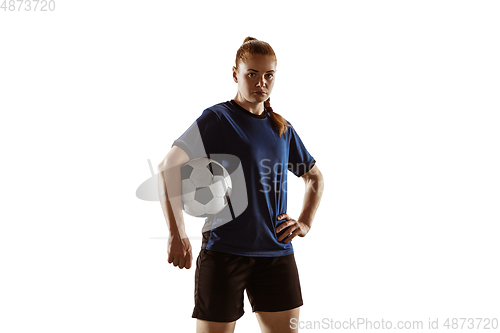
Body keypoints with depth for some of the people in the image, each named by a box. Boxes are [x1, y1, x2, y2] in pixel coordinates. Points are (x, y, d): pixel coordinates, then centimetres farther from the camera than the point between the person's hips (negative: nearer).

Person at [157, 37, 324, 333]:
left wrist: (305, 223, 11)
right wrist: (177, 234, -19)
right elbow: (168, 168, -12)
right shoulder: (217, 119, -3)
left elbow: (315, 177, 27)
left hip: (277, 253, 5)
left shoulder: (283, 129, 13)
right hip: (224, 250, -5)